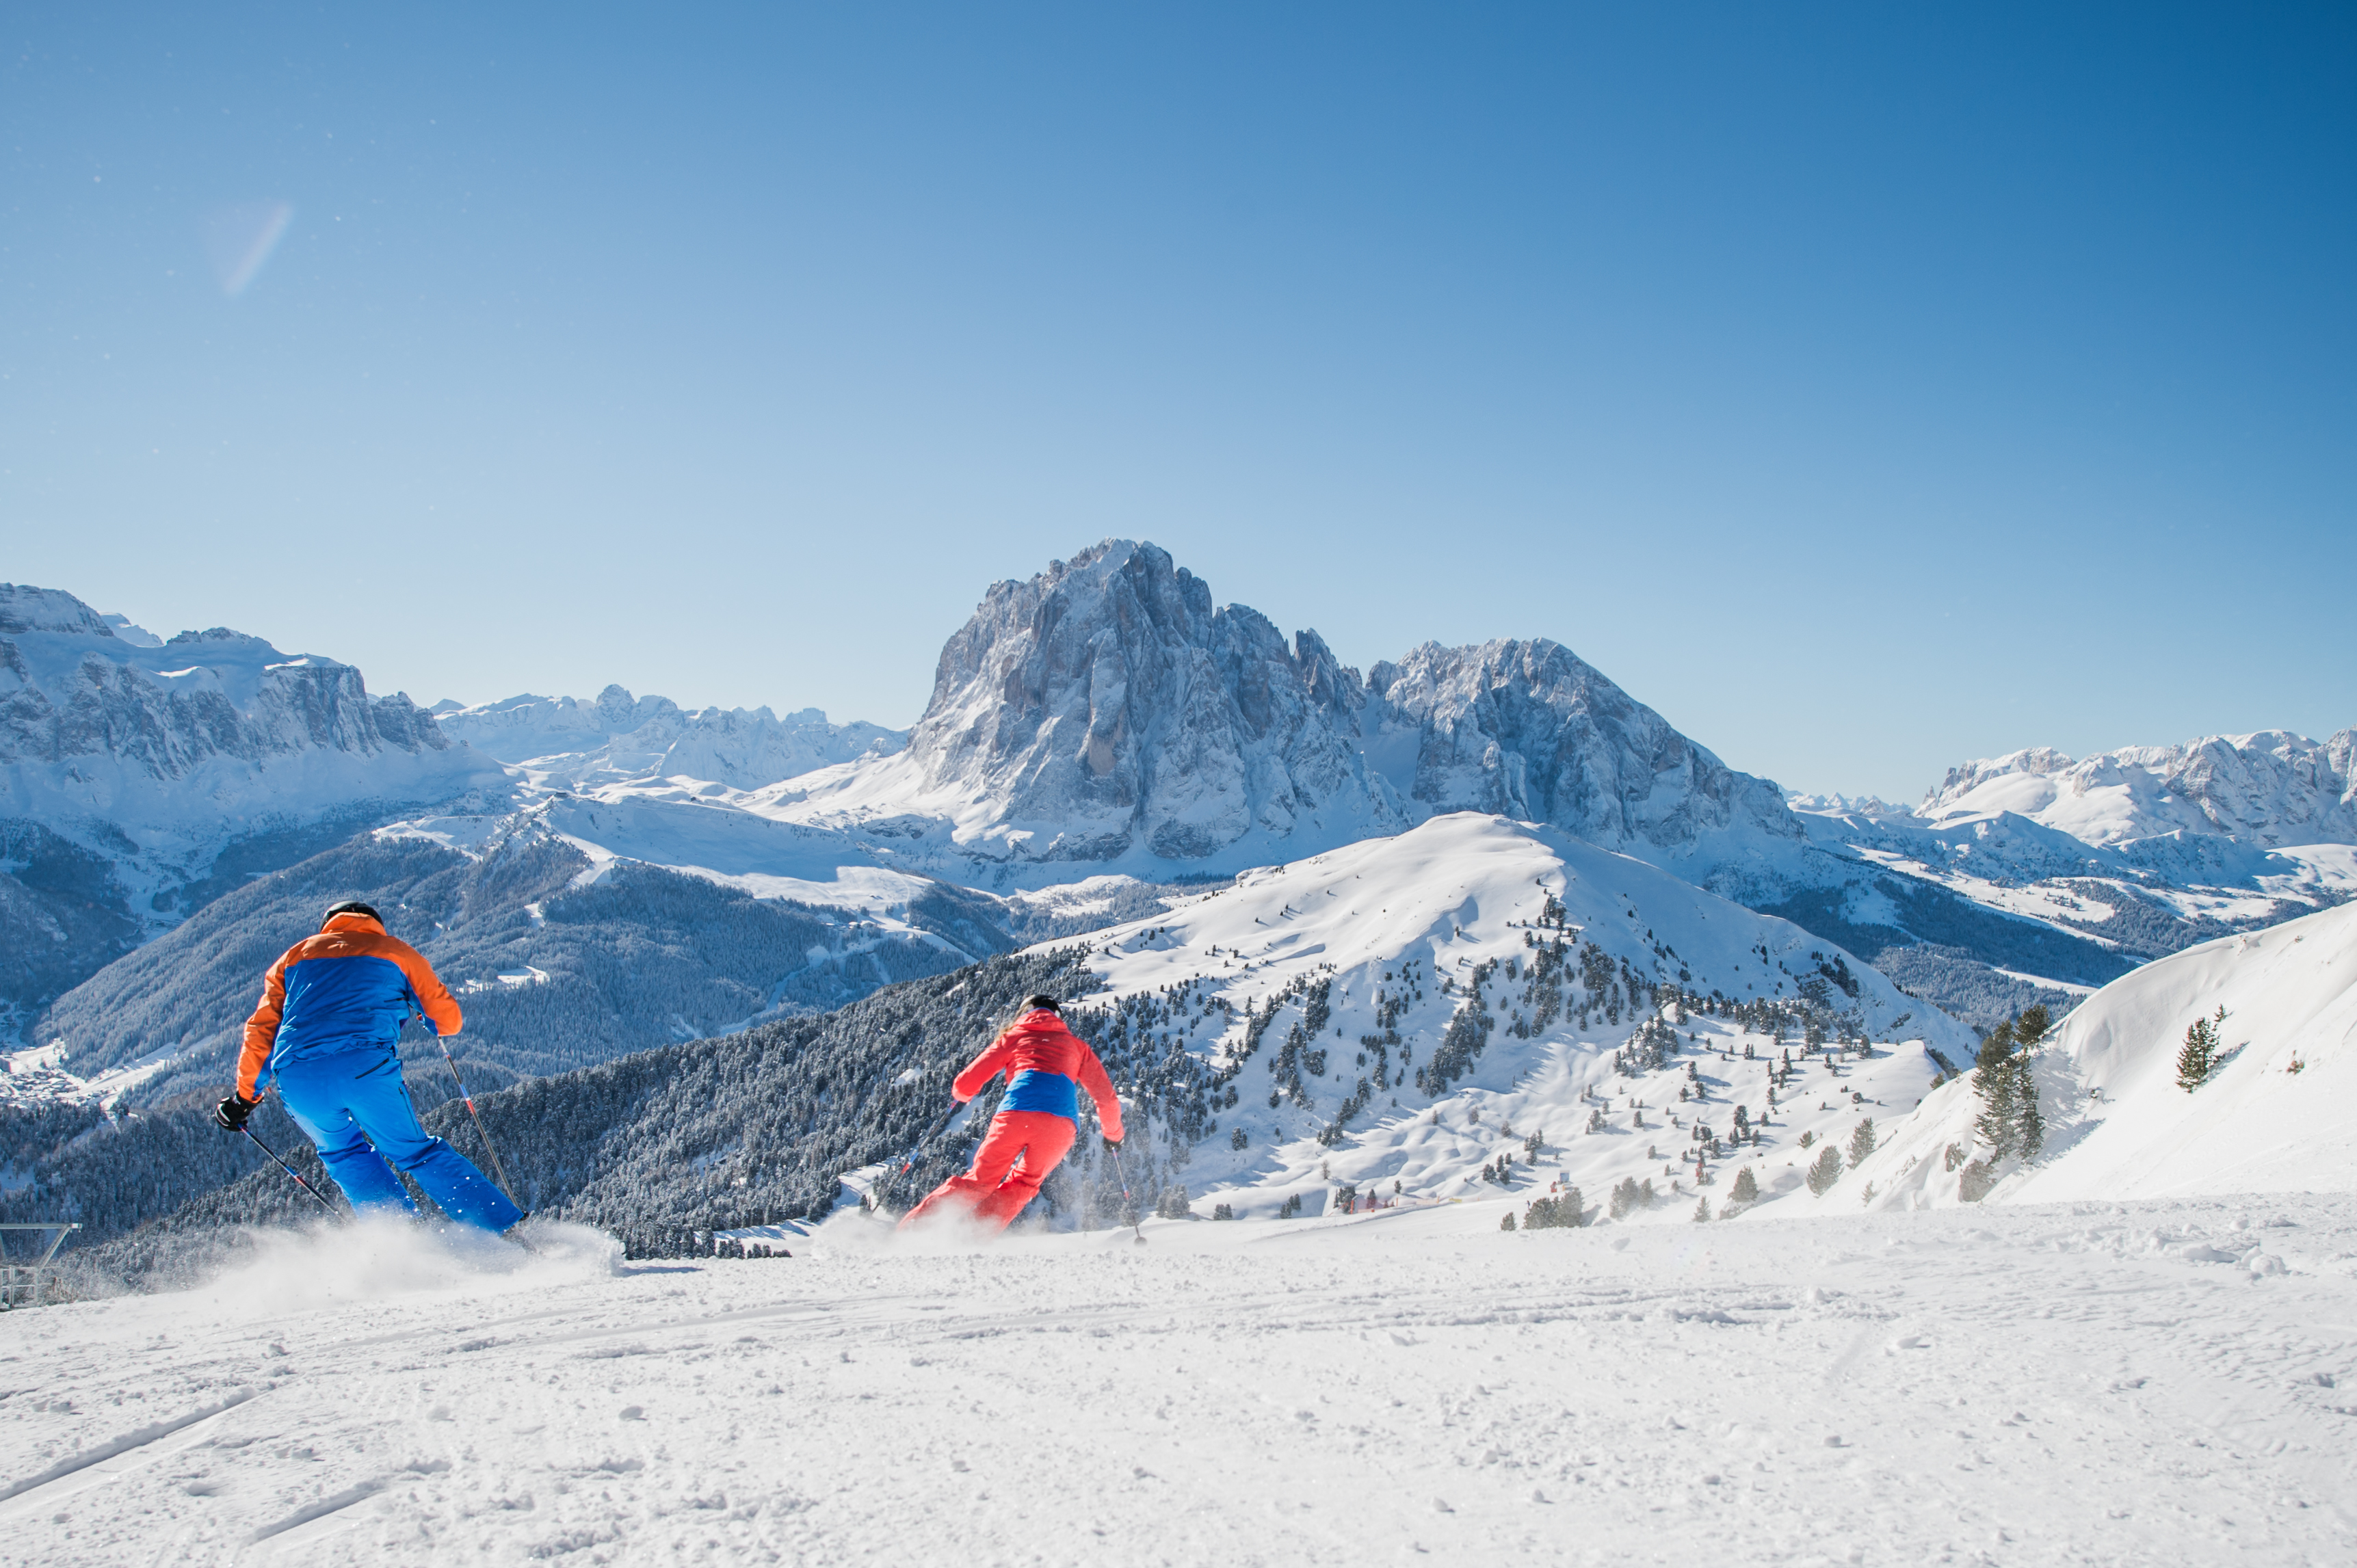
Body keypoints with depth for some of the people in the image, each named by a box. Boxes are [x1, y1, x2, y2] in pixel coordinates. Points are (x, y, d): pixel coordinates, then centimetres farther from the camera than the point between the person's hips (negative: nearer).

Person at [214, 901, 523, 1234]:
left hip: (297, 1078, 2)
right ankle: (504, 1228, 7)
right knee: (414, 1151, 15)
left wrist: (244, 1097, 30)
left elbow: (261, 1031, 21)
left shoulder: (295, 955, 30)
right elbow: (448, 1020, 22)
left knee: (343, 1153, 26)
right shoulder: (397, 951, 25)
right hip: (368, 1068, -1)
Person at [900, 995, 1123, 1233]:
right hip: (1061, 1124, 1)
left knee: (980, 1180, 13)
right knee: (1022, 1185, 19)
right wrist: (1113, 1133, 44)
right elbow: (1106, 1097, 26)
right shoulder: (1077, 1045, 31)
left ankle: (915, 1224, 3)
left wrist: (962, 1095, 46)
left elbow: (966, 1084, 22)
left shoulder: (1014, 1037, 26)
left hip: (1016, 1114, -1)